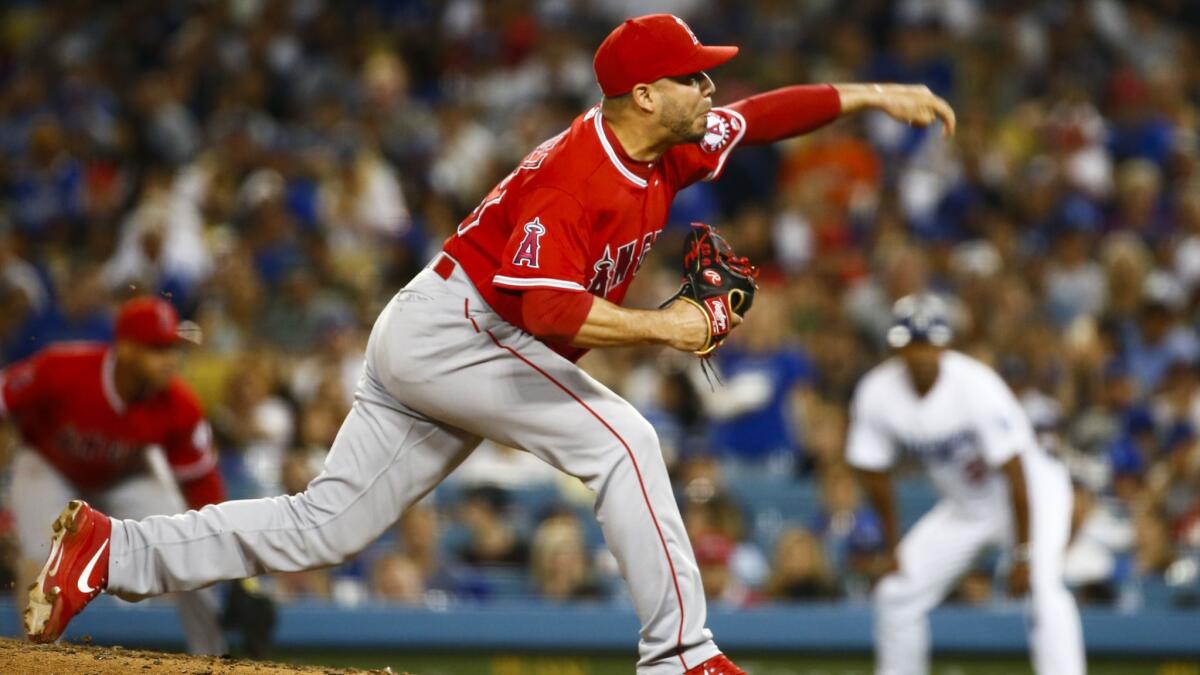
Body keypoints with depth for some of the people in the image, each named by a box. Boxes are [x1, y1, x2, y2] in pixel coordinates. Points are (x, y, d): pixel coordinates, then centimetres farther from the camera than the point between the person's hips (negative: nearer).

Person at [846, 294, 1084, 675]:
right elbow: (873, 473, -1)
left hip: (1032, 491, -6)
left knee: (1042, 587, -28)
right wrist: (892, 548, 3)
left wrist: (1023, 554, -27)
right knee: (896, 593, 4)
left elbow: (1015, 474, -28)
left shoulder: (974, 384, -30)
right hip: (963, 507, 6)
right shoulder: (877, 394, -15)